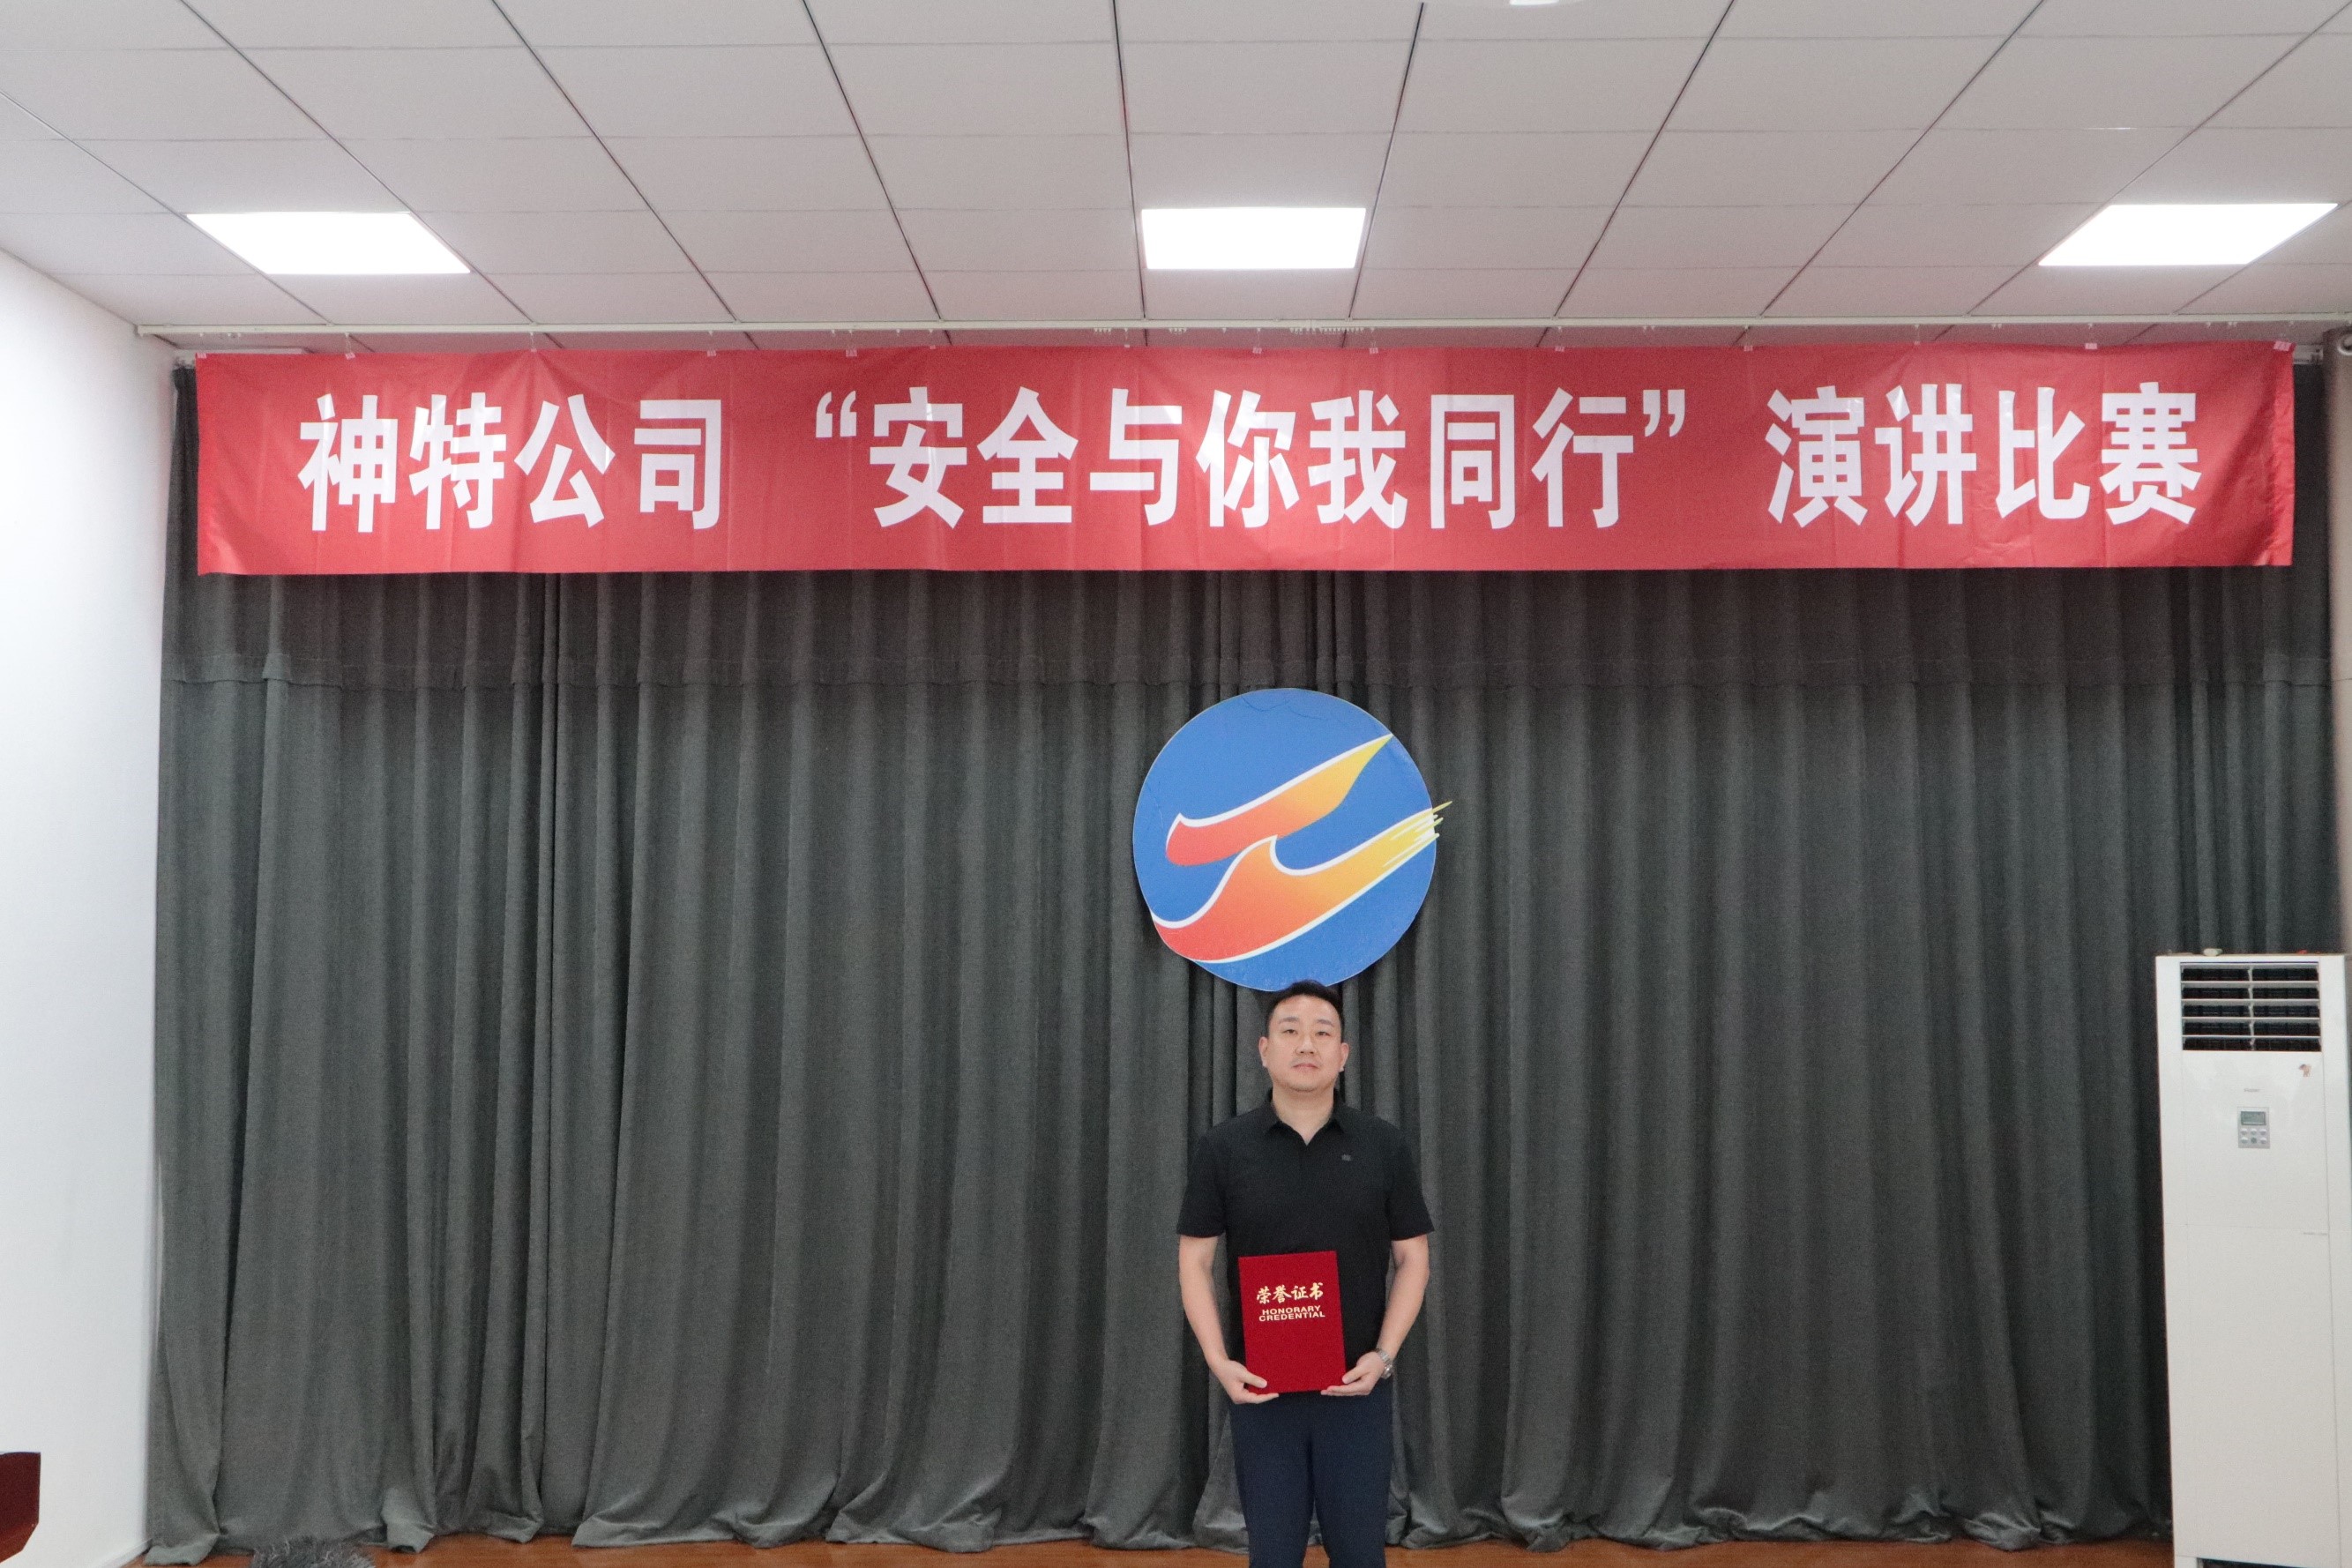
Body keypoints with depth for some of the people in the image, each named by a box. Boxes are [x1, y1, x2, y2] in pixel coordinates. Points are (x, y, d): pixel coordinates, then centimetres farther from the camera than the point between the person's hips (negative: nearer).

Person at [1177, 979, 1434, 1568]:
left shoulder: (1383, 1146, -2)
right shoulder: (1223, 1148, -4)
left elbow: (1412, 1258, 2)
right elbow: (1194, 1261, -1)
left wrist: (1383, 1355, -10)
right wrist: (1219, 1361, -12)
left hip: (1356, 1386, 0)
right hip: (1261, 1386, 0)